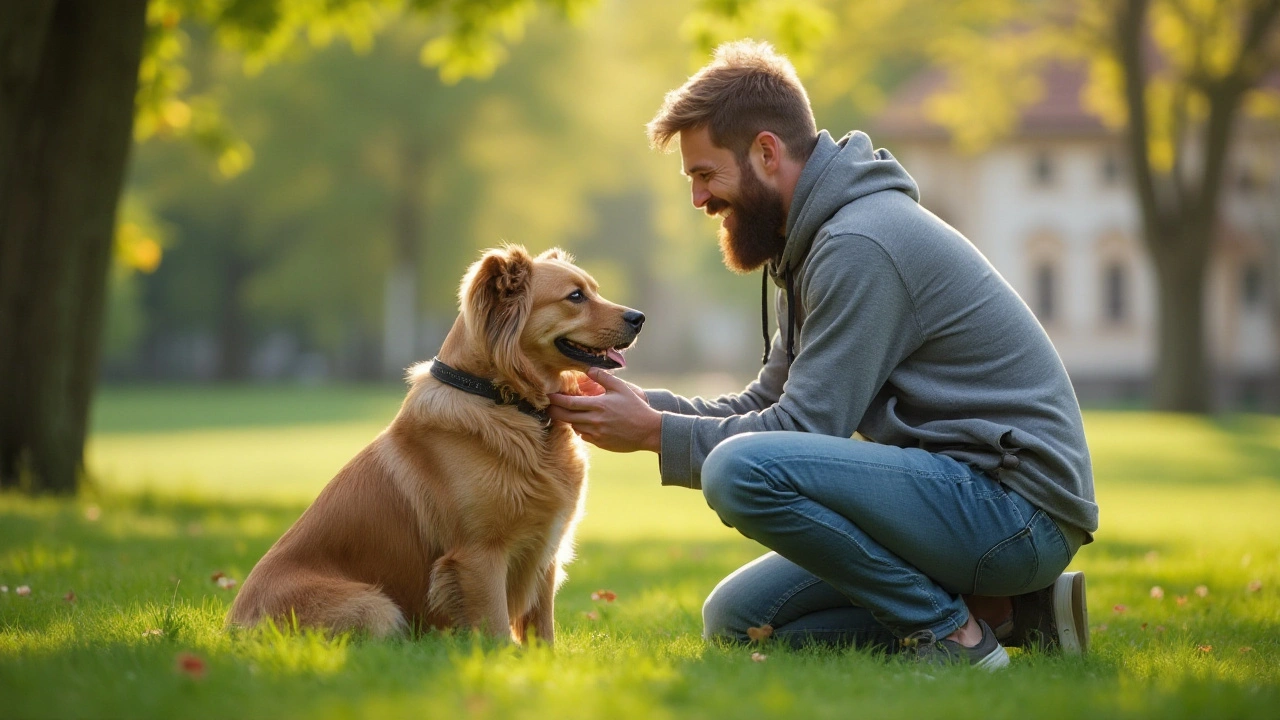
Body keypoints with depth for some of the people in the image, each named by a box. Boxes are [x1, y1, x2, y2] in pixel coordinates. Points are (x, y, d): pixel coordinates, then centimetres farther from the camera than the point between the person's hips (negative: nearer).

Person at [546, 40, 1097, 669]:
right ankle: (997, 610, 6)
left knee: (741, 471, -26)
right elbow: (767, 405, 18)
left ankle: (949, 630, -13)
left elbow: (805, 429, -19)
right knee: (735, 619, 9)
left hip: (1014, 505, -11)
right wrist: (648, 406, 3)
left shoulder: (860, 245, -17)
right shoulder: (816, 243, 16)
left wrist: (654, 433, -10)